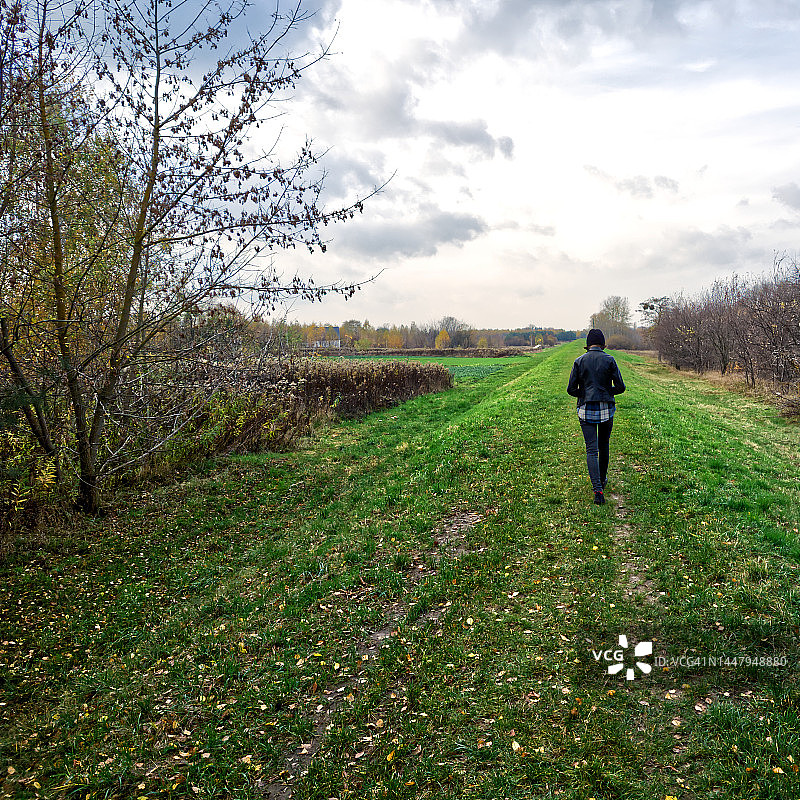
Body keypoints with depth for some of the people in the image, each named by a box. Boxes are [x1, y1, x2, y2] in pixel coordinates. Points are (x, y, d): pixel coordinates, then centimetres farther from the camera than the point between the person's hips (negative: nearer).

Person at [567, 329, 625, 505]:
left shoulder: (579, 361, -3)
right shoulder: (609, 360, -4)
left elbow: (571, 389, -4)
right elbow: (620, 387, -4)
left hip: (586, 410, -1)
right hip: (606, 409, 1)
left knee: (591, 449, -2)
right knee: (604, 446, 21)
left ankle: (598, 489, -14)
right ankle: (602, 479, 37)